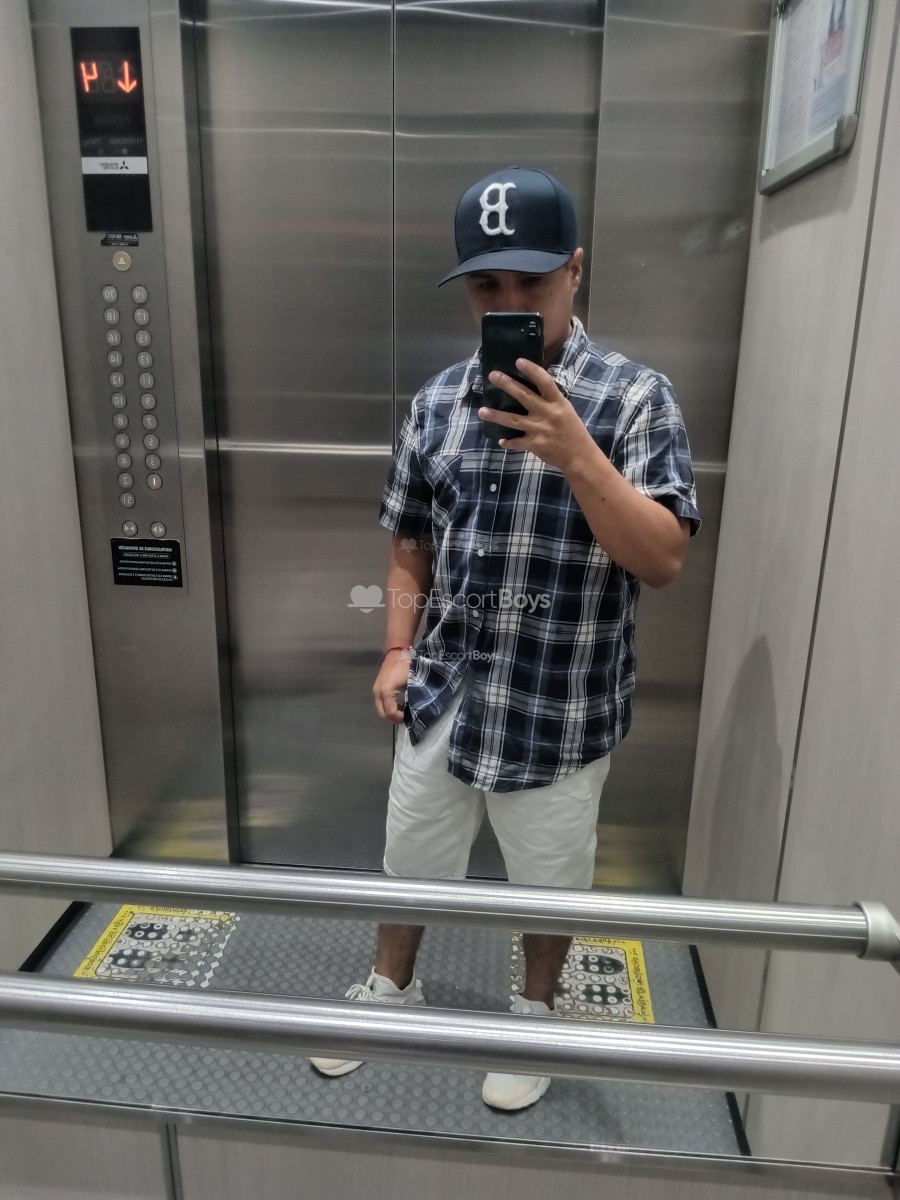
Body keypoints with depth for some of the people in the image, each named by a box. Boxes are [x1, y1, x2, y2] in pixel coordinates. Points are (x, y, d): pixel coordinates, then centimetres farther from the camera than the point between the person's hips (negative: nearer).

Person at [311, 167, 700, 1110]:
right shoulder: (437, 401, 1)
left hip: (559, 707, -3)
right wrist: (397, 650, 2)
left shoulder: (634, 397, -12)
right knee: (410, 861, 23)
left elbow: (663, 559, -20)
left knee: (547, 882, 19)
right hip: (442, 695, 4)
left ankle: (535, 1013, 49)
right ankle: (389, 989, 51)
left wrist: (573, 452, -31)